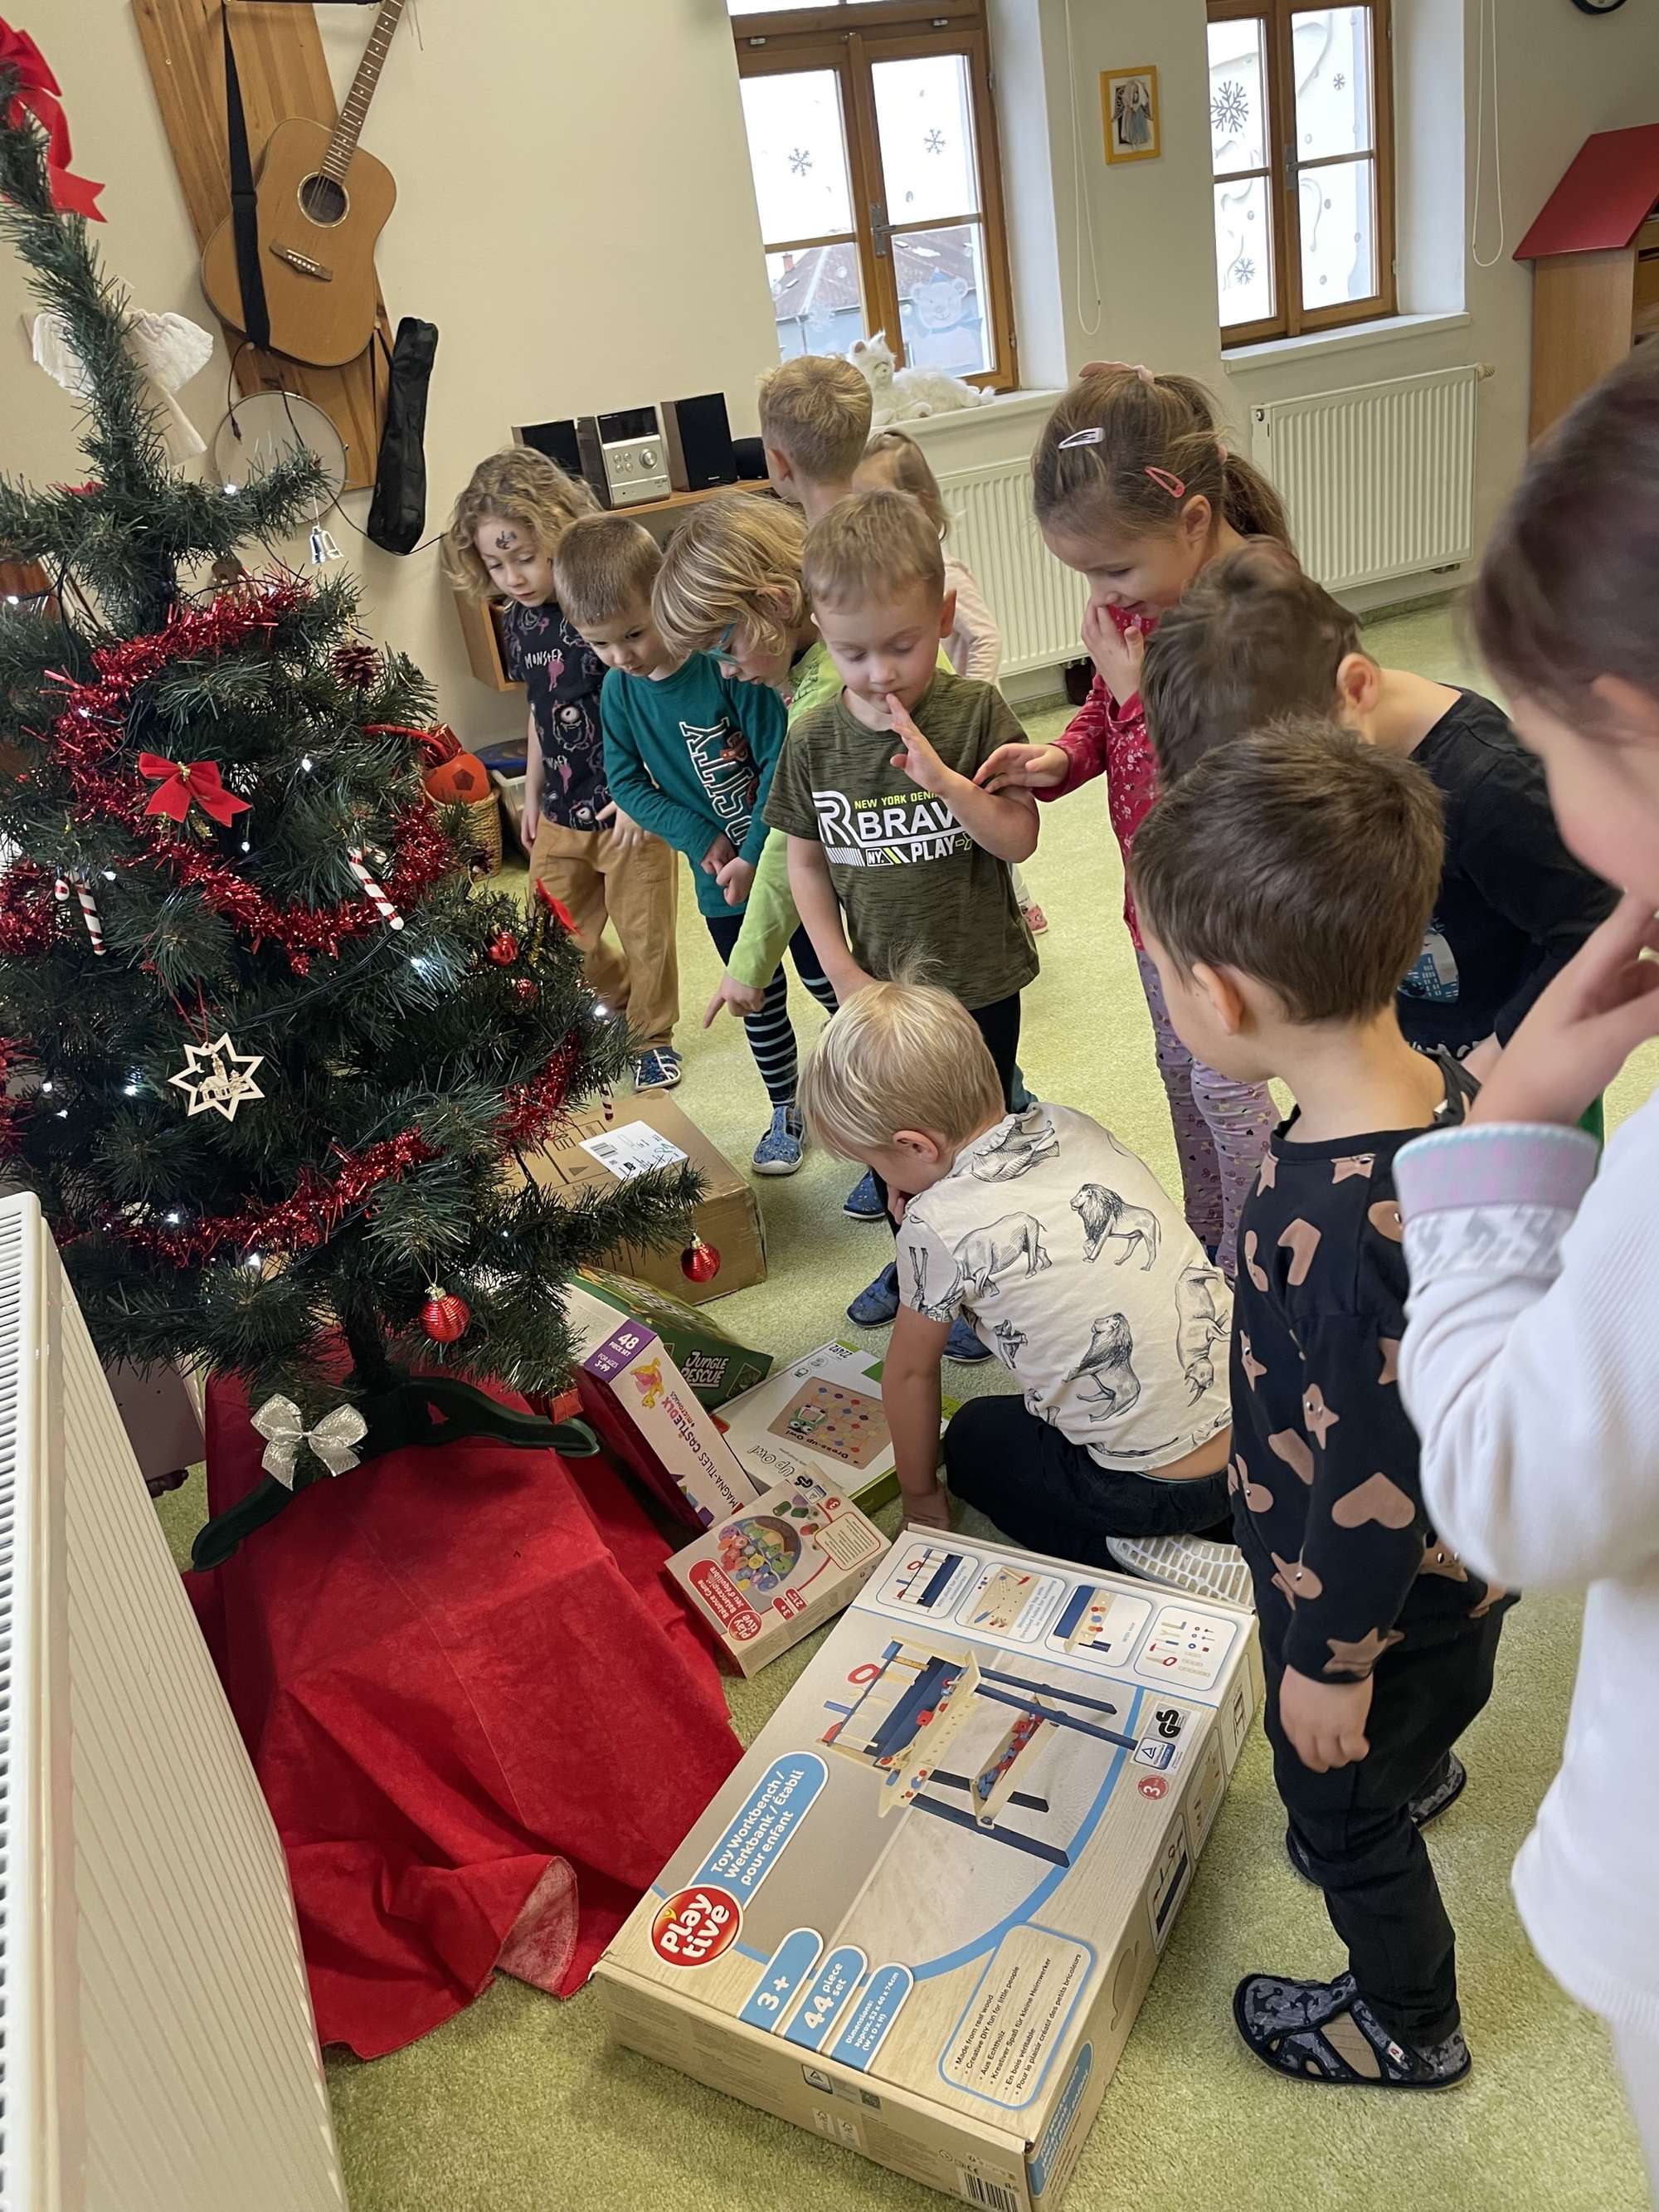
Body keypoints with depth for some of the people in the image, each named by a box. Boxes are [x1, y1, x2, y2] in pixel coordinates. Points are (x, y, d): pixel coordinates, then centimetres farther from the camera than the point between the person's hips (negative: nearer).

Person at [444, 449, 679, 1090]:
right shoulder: (517, 621, 3)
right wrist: (532, 794, 17)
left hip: (628, 807, -6)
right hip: (559, 814, 7)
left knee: (644, 934, 8)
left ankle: (653, 1036, 30)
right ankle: (619, 1000, 41)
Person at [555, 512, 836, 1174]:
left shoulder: (727, 660, -20)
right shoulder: (618, 691, -5)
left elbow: (779, 761, -20)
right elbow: (626, 781, -2)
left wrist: (754, 855, -21)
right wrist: (701, 840, -13)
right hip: (719, 878, 4)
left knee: (827, 982, 9)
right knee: (760, 999, 16)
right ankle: (786, 1109, 33)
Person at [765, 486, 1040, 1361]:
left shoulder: (975, 713, -14)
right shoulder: (814, 740, -7)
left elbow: (1019, 838, -17)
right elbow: (805, 859, 2)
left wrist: (941, 778, -32)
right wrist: (842, 971, -6)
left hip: (979, 979, -3)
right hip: (879, 985, 3)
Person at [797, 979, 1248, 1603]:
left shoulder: (937, 1224, -16)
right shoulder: (1070, 1124, 1)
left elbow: (910, 1372, 1)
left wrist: (920, 1493, 17)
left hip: (1160, 1491, -6)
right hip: (1255, 1421, 6)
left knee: (974, 1439, 24)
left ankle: (1130, 1554, 5)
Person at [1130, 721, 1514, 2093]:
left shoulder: (1341, 1227, -42)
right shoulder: (1445, 1089, -15)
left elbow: (1373, 1484, -31)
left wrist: (1328, 1663, -15)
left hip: (1376, 1596, -7)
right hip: (1460, 1547, 7)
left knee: (1336, 1795, 21)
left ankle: (1410, 2028, 48)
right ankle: (1419, 1769, 71)